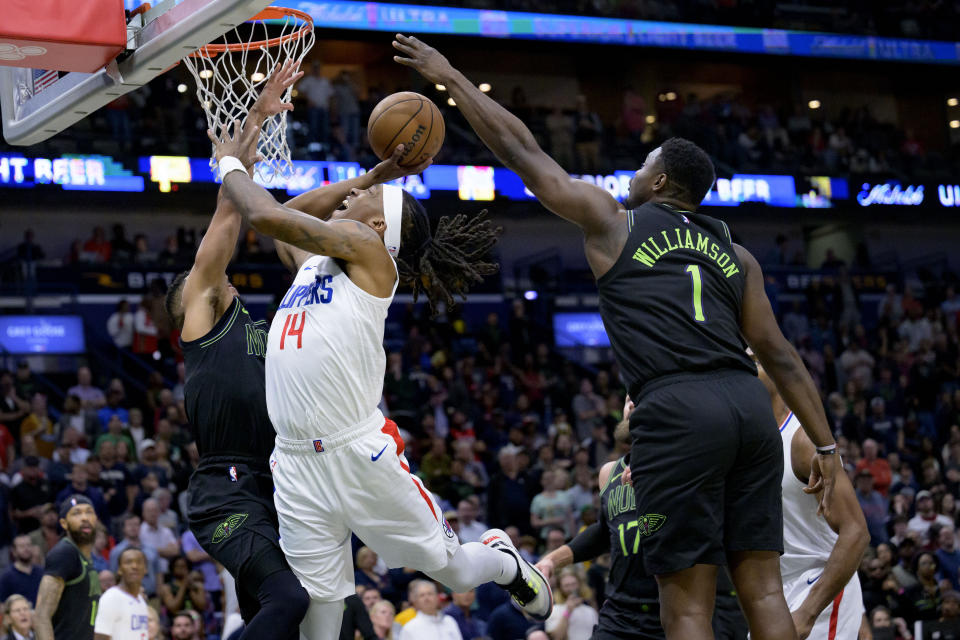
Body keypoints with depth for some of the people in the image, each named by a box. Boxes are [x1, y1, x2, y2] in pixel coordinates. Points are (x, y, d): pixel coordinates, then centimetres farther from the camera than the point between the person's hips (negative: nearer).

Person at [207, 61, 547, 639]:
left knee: (452, 569, 9)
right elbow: (284, 221, 34)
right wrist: (375, 175, 27)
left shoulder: (367, 247, -4)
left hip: (360, 454, -6)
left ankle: (503, 560, 41)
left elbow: (270, 216, -13)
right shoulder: (313, 261, 17)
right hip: (298, 463, 6)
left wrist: (231, 163, 4)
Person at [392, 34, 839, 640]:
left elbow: (520, 150, 18)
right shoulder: (736, 254, 24)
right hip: (750, 407, 5)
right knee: (763, 589, 7)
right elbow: (780, 355, 20)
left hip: (677, 411, -5)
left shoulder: (612, 221, 13)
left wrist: (450, 76, 27)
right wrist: (826, 443, 21)